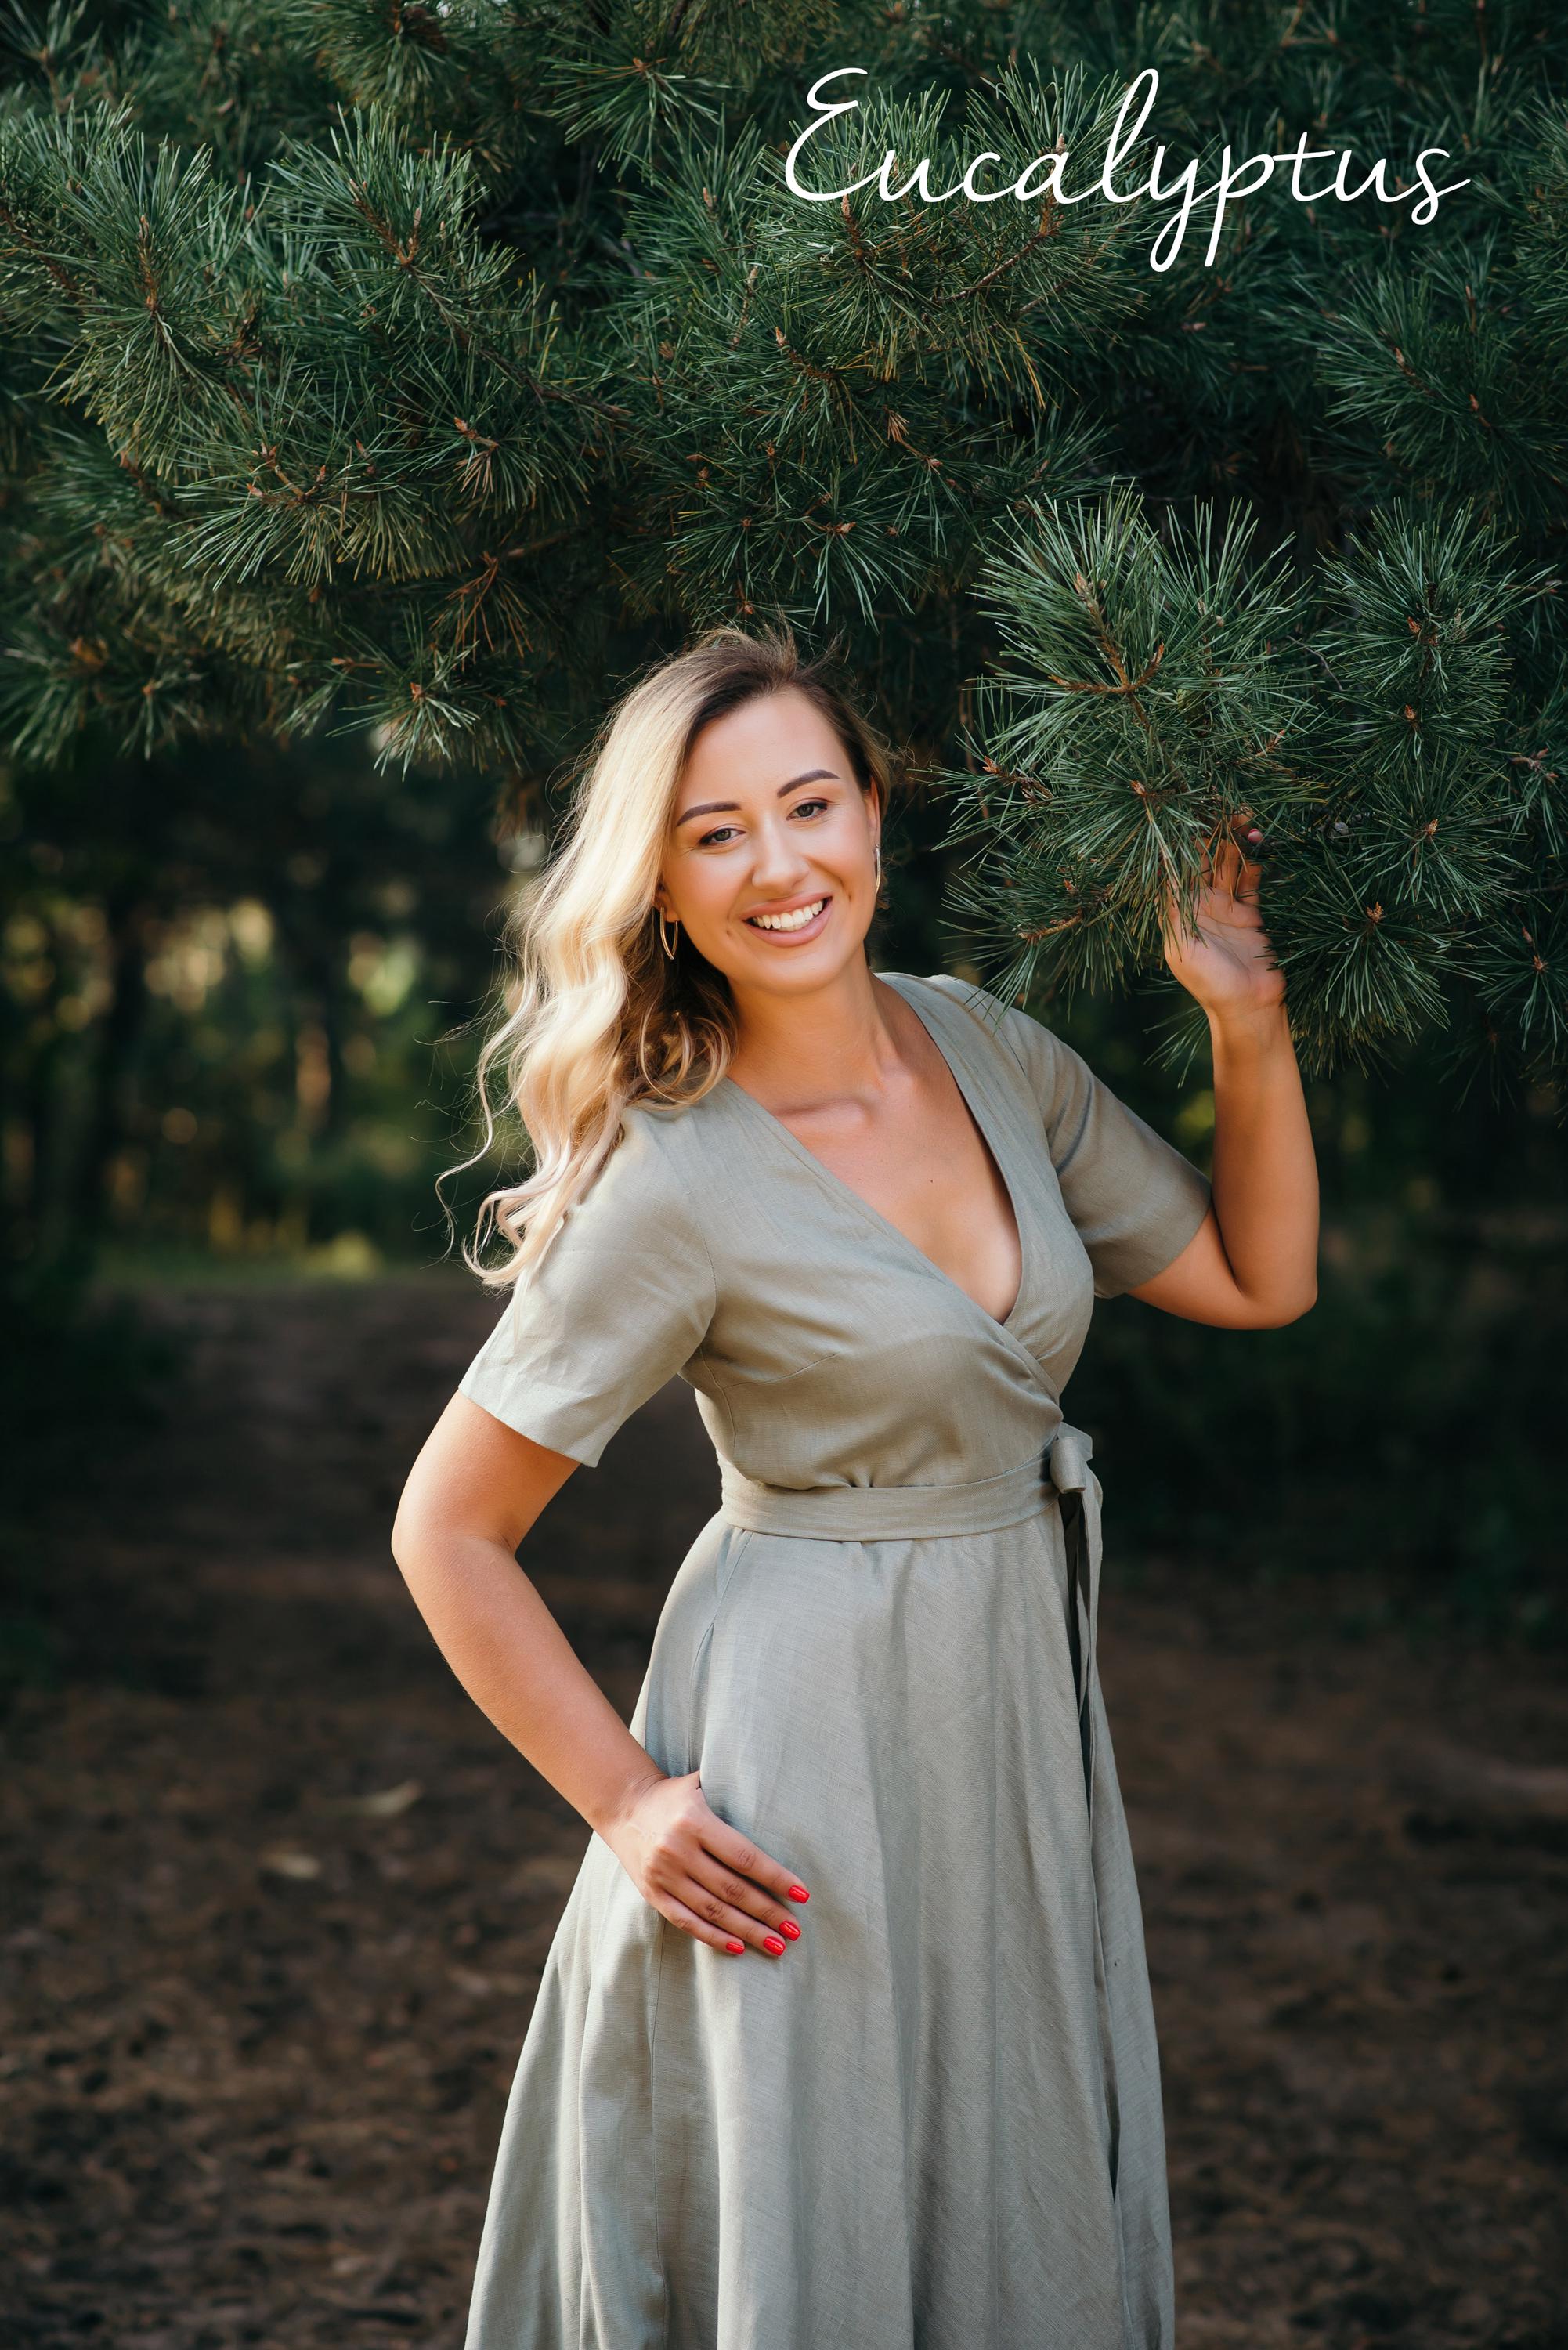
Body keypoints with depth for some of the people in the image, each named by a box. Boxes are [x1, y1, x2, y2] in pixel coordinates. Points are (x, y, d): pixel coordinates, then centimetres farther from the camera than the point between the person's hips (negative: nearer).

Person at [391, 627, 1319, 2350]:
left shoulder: (985, 1046, 0)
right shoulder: (677, 1188, -17)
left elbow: (1255, 1278, 8)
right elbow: (447, 1529, -12)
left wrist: (1249, 1022, -3)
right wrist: (624, 1802, -12)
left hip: (1018, 1706, 6)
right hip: (809, 1730, -6)